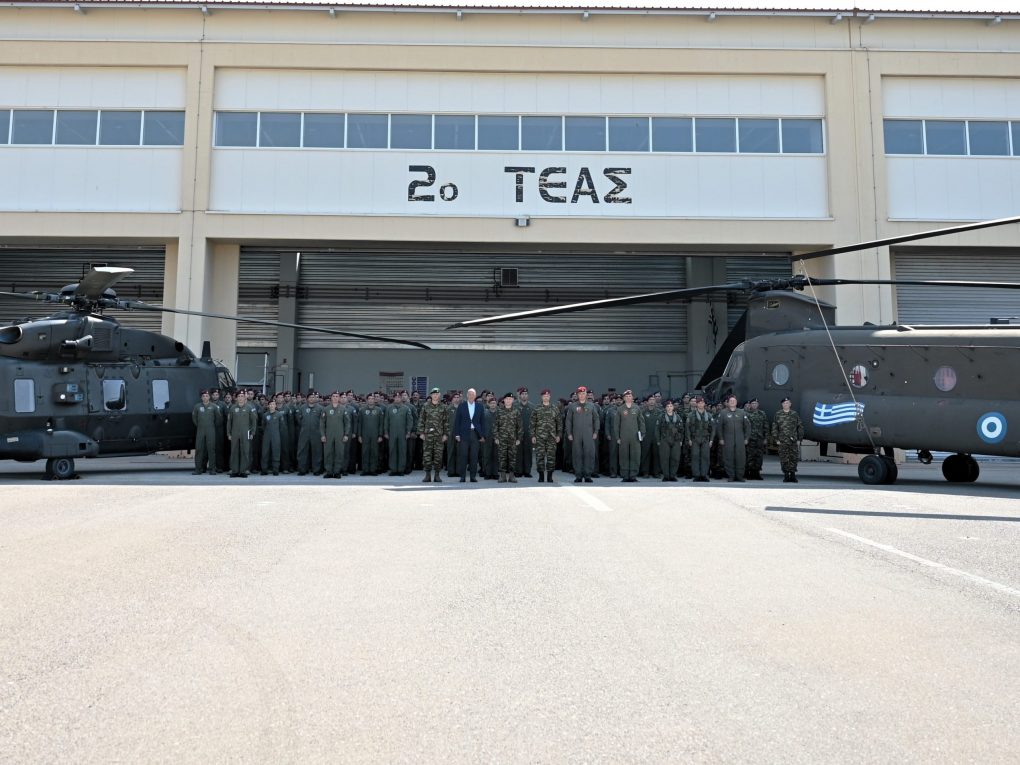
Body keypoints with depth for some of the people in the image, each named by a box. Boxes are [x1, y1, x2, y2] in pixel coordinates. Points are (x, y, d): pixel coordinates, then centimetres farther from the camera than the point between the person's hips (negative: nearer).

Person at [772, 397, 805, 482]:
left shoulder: (795, 414, 8)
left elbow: (800, 427, 9)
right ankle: (786, 476, 7)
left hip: (793, 441, 1)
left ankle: (793, 476, 9)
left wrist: (799, 439, 3)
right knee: (784, 459, 0)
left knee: (794, 459, 1)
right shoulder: (778, 414, 6)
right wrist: (776, 439, -2)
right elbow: (774, 427, 5)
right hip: (782, 441, 0)